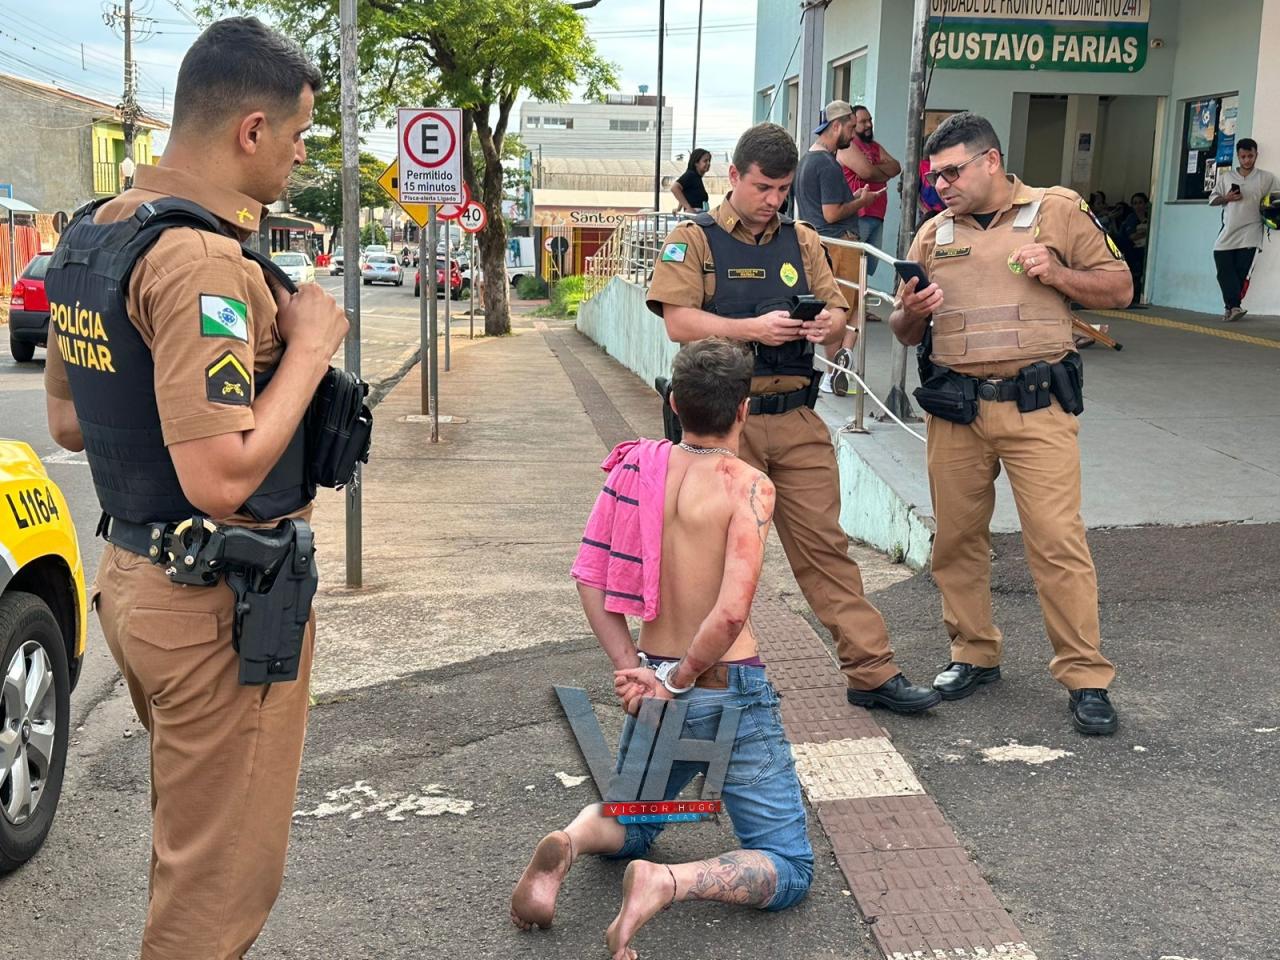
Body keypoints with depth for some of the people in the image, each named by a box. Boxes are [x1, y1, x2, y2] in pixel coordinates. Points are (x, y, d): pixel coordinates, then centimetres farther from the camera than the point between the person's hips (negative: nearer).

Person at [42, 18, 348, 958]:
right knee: (223, 878, 7)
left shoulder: (89, 237, 7)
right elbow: (223, 477, -30)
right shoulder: (202, 260, -23)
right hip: (220, 605, -10)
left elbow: (68, 423, 16)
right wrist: (309, 344, -17)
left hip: (132, 578, 10)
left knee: (186, 837, 27)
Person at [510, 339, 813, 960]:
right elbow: (732, 612, -25)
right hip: (730, 693, -5)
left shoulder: (636, 466, 0)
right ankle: (669, 881, -22)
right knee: (788, 871, 5)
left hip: (653, 686, 6)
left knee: (628, 828, 31)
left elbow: (589, 577, -1)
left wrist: (630, 670, -1)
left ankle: (570, 841, -4)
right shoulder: (747, 486, -16)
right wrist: (679, 683, -11)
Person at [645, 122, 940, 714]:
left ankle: (872, 671, 6)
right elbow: (679, 322, -11)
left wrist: (829, 325, -11)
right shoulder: (693, 240, 2)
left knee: (825, 544, 4)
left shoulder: (802, 241, 16)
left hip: (797, 420, 4)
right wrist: (754, 328, -21)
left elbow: (837, 314, 14)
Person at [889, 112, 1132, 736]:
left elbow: (1118, 287, 6)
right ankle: (973, 654, 25)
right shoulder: (933, 234, 14)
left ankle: (1085, 676, 2)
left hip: (1036, 406, -4)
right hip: (955, 409, 4)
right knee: (957, 539, 8)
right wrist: (912, 312, -6)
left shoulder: (1058, 211, 5)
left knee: (1058, 540, -8)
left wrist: (1056, 273, -10)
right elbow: (904, 332, 17)